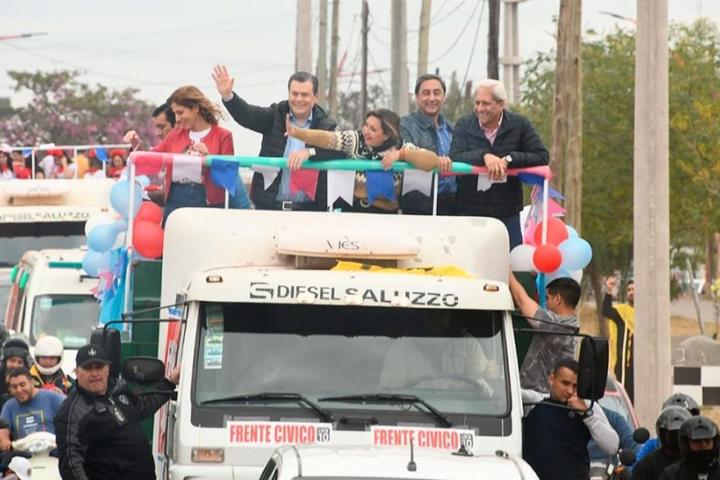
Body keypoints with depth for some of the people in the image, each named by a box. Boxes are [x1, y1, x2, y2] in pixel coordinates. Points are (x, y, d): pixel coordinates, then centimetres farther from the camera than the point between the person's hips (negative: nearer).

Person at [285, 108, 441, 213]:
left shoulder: (401, 148, -3)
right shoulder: (356, 140, -1)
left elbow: (433, 161, -11)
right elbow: (326, 138, -13)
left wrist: (400, 154, -19)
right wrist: (296, 132, -28)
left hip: (385, 216, 0)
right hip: (353, 210, 0)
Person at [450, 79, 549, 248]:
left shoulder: (520, 125, 1)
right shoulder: (464, 125, 3)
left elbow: (542, 157, -8)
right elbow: (455, 158, -12)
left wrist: (508, 160, -20)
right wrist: (484, 156, -28)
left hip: (507, 215, 0)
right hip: (469, 214, 0)